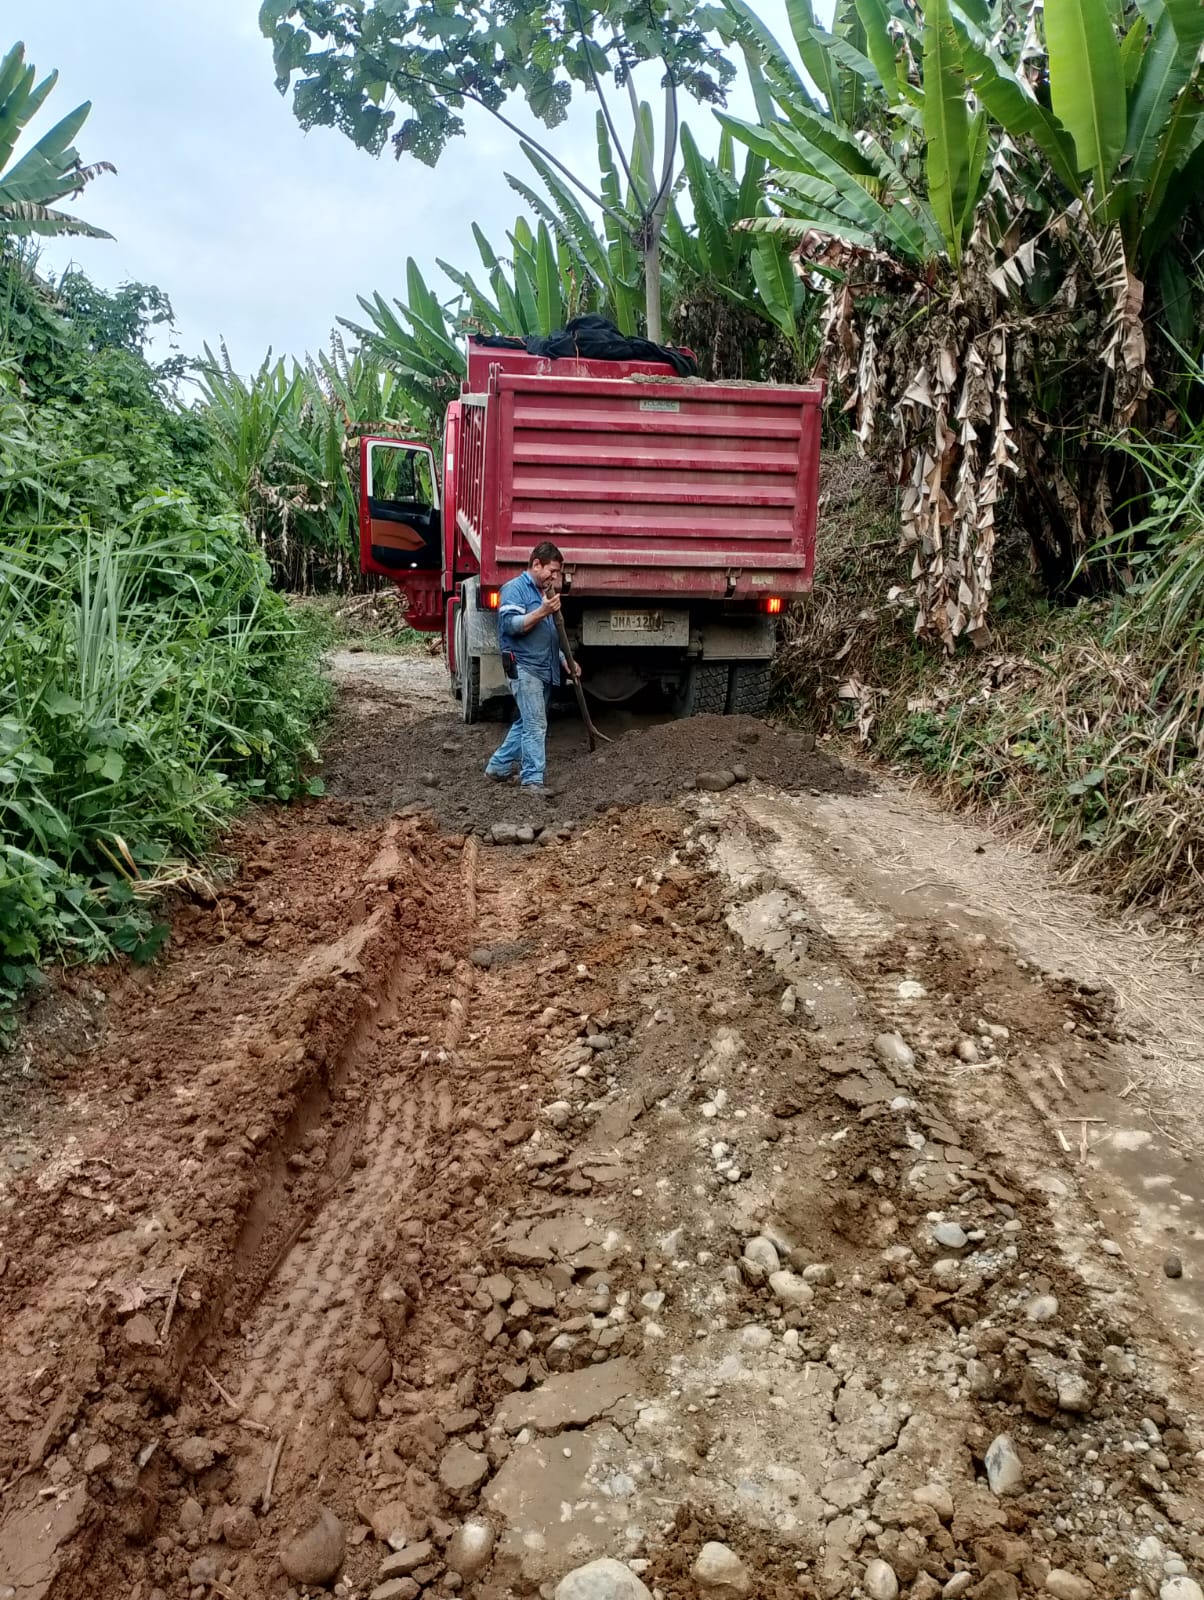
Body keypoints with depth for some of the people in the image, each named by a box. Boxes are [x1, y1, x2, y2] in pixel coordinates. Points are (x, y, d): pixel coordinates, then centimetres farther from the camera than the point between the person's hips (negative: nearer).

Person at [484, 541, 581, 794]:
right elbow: (510, 624, -20)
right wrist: (542, 611, -24)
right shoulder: (515, 589, -6)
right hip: (523, 667, -9)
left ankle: (498, 767, 23)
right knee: (536, 724, -13)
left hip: (544, 670, 9)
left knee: (526, 722, 13)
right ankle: (534, 779, -12)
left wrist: (564, 660, 16)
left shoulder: (544, 593, 21)